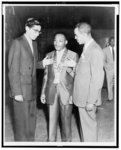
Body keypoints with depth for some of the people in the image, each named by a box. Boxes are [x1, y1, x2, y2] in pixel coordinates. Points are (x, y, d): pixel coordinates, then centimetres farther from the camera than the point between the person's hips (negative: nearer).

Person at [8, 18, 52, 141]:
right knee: (22, 121, 3)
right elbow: (13, 70, -16)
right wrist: (16, 92, -18)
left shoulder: (34, 43, 11)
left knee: (31, 119, 17)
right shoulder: (17, 43, -13)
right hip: (21, 90, -8)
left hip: (32, 89, 8)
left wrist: (42, 64, 0)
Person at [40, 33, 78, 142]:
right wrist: (43, 92, 10)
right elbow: (46, 75, 12)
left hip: (66, 91, -3)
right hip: (51, 90, 3)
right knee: (52, 118, 10)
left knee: (66, 119, 7)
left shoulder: (73, 55, -2)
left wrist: (69, 68, -20)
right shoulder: (49, 55, 9)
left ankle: (66, 140, 26)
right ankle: (51, 140, 25)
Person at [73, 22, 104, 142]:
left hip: (88, 97, -9)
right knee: (84, 123, 20)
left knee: (89, 125, 6)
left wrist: (91, 101, -19)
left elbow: (97, 79, -21)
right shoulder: (86, 48, 10)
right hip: (81, 96, 9)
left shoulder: (95, 51, -20)